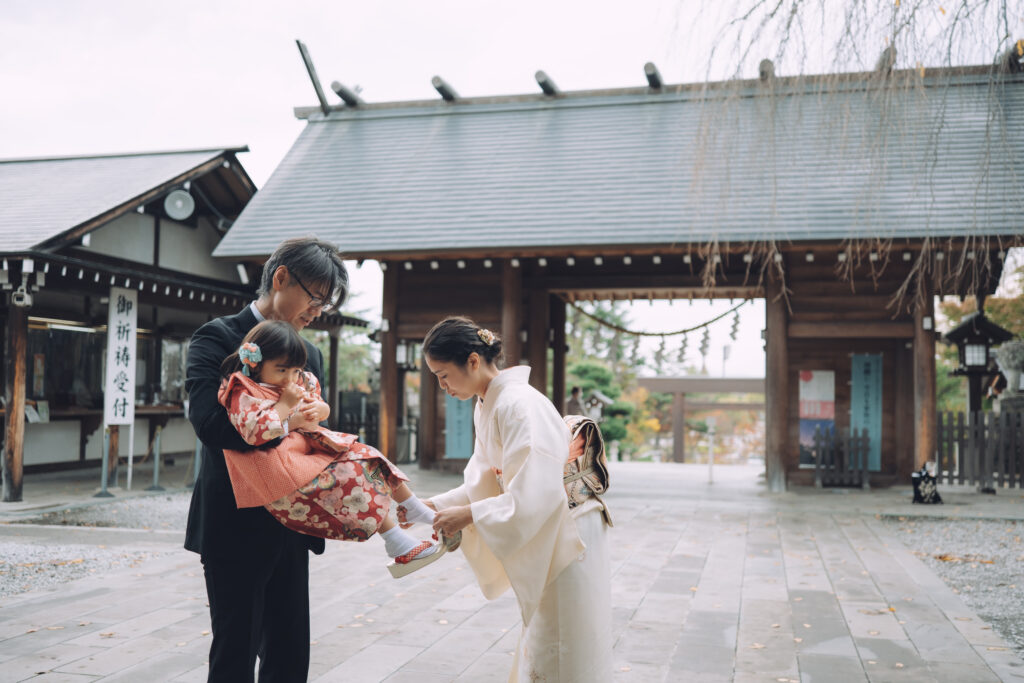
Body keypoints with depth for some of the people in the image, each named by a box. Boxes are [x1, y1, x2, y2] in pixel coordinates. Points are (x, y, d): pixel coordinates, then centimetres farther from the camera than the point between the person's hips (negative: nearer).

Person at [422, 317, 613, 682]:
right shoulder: (486, 407, 6)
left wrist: (468, 515, -24)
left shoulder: (519, 405, -24)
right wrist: (433, 505, -1)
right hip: (543, 539, 9)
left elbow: (536, 495, -30)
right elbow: (485, 483, 10)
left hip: (567, 537, -9)